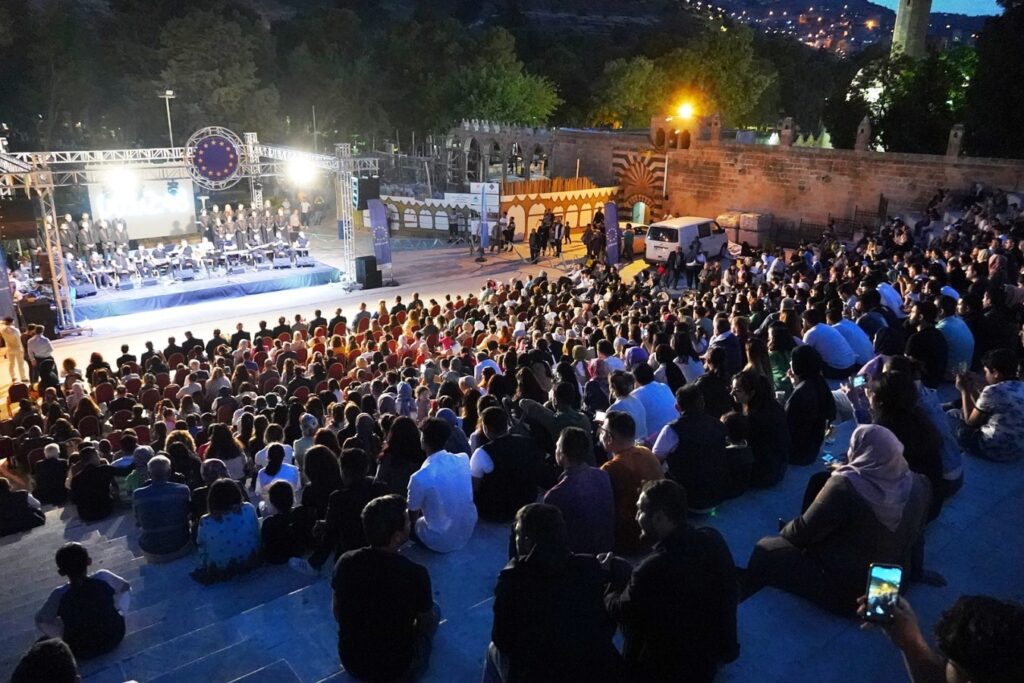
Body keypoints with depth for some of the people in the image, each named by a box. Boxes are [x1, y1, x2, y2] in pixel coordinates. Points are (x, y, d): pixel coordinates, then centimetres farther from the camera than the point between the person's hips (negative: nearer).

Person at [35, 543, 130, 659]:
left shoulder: (60, 595, -25)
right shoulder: (103, 578, -23)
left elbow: (40, 619, -6)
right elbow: (126, 587, -1)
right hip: (115, 637, 0)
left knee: (43, 622, 21)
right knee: (122, 591, 17)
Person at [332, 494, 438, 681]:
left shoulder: (345, 562, -16)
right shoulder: (415, 574, -27)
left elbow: (338, 613, 3)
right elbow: (426, 623, -7)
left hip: (350, 662, 4)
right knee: (433, 610, 20)